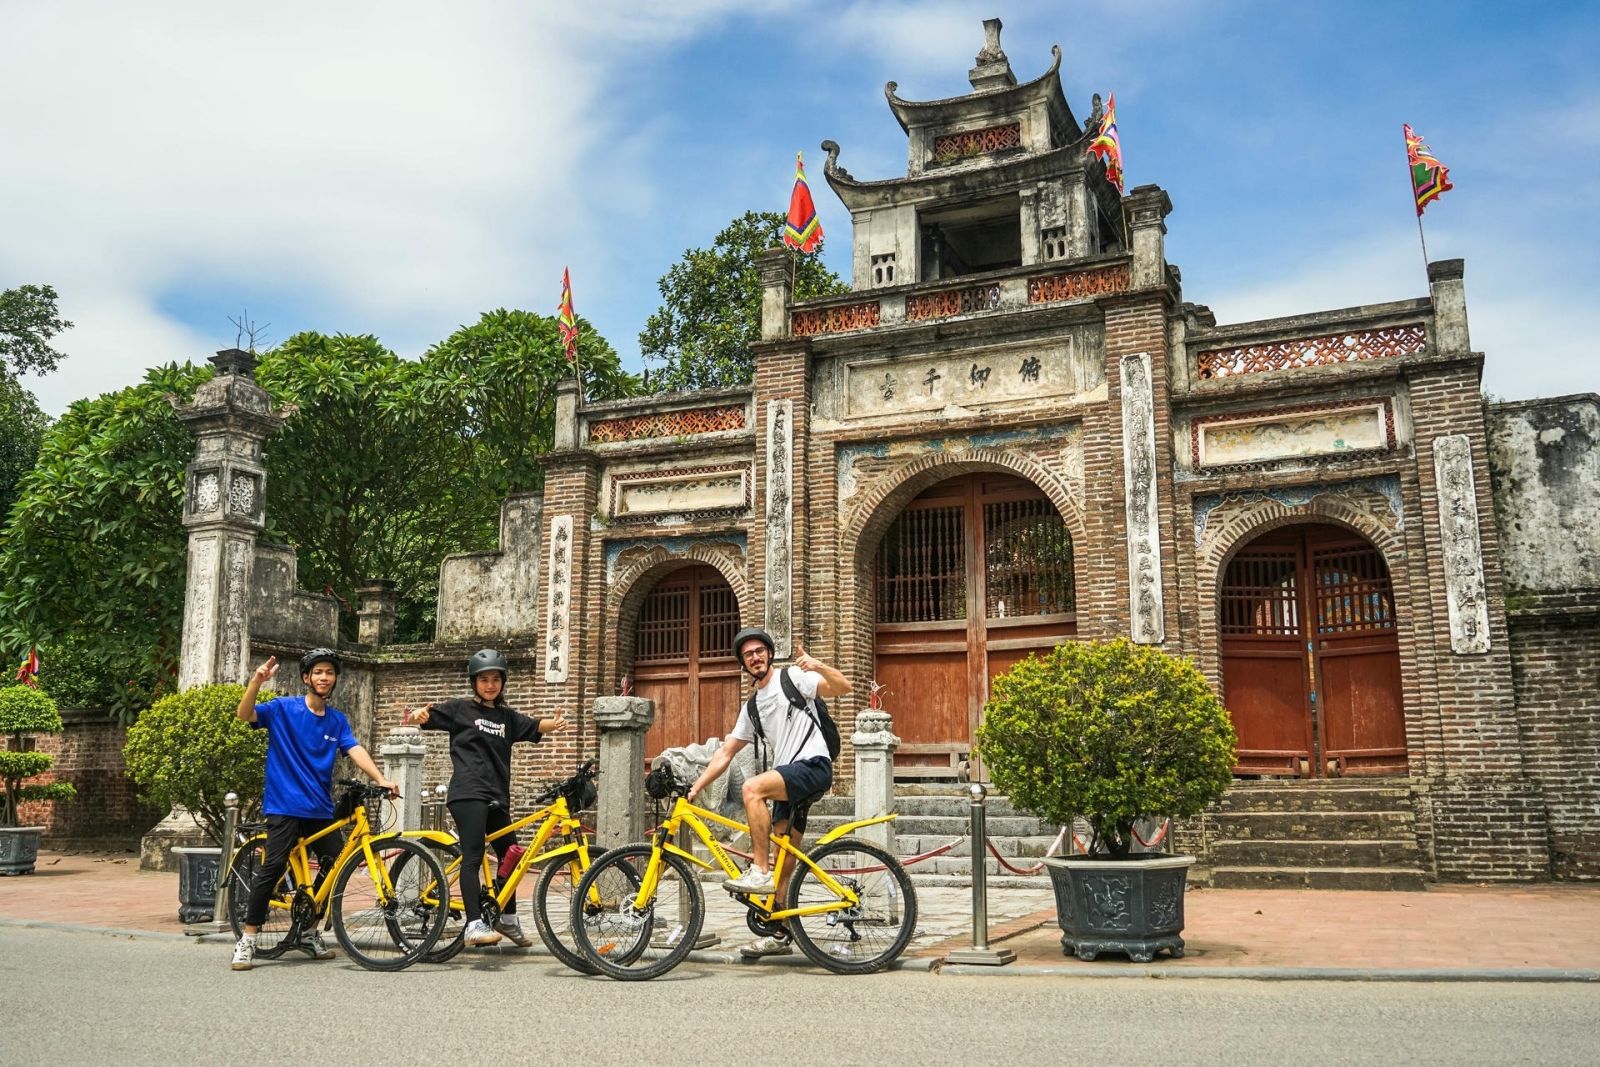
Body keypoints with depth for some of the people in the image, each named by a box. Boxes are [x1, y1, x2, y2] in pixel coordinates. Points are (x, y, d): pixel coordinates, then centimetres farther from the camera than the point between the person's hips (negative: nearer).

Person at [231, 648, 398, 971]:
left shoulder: (337, 720, 10)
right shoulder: (283, 708, -2)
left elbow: (356, 751, -2)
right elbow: (245, 714, -16)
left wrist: (381, 779, -18)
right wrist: (256, 682, -35)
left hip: (321, 808, 5)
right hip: (286, 804, -5)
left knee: (336, 865, 5)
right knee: (273, 866, -16)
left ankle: (309, 932, 22)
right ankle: (247, 939, -6)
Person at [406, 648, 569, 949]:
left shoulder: (507, 717, 16)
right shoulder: (460, 710, 4)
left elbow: (534, 727, 4)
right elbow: (429, 716, -5)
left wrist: (555, 723, -17)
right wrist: (417, 716, -28)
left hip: (497, 797, 6)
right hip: (468, 794, -6)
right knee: (473, 856, -16)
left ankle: (508, 918, 30)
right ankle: (474, 925, -21)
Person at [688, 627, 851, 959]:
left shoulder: (792, 677, 0)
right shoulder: (751, 708, 20)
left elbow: (843, 687, -12)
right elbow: (725, 752, 20)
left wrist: (818, 666, -31)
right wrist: (695, 787, 12)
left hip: (814, 766, -8)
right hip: (788, 778, 8)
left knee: (752, 787, -31)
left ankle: (760, 872, -25)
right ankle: (779, 935, 16)